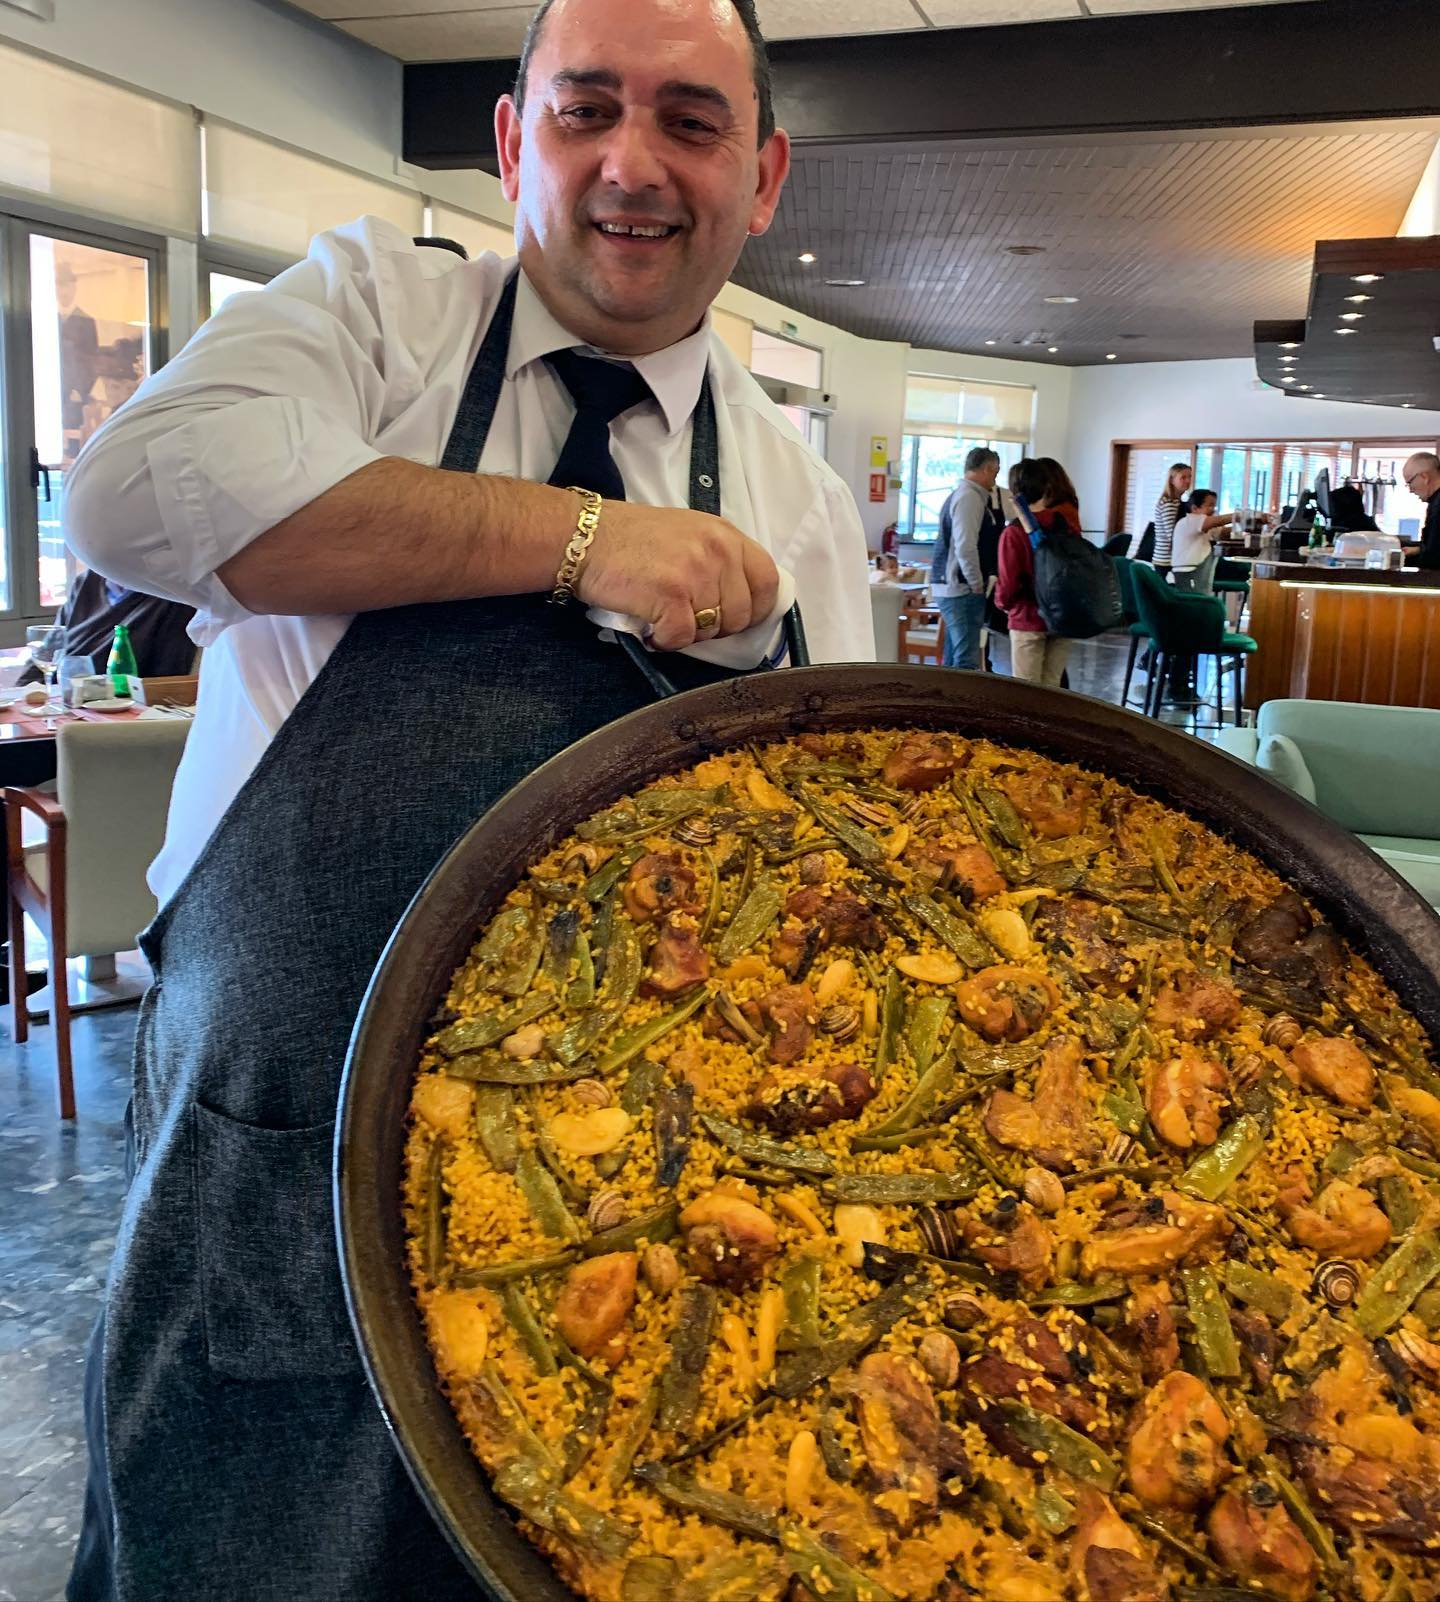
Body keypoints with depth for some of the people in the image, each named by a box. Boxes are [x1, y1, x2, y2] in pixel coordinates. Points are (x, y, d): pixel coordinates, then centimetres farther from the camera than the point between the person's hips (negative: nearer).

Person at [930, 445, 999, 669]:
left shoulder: (958, 495, 19)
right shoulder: (970, 497, -13)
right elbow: (965, 547, -21)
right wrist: (978, 585, -15)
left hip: (947, 586, 10)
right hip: (962, 591, -10)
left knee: (953, 659, 14)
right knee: (967, 660, -10)